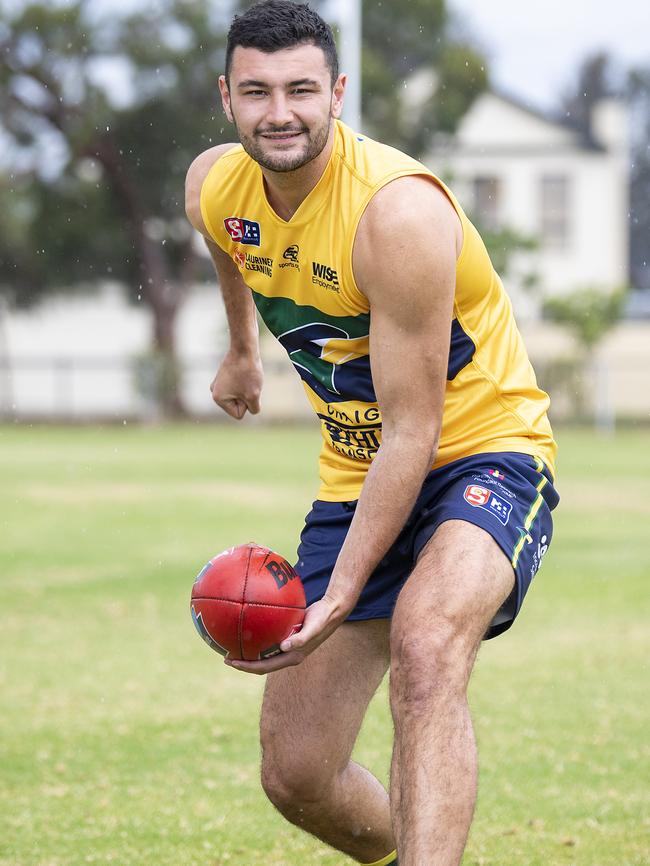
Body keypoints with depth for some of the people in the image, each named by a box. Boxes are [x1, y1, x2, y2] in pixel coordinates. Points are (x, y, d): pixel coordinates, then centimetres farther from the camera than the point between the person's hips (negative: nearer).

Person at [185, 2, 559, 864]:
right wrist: (242, 351, 39)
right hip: (357, 475, 7)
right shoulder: (214, 188, -6)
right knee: (296, 777, 4)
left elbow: (414, 434, -26)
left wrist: (339, 599, -31)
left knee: (424, 647, -39)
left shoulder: (399, 213, -27)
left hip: (486, 453, -6)